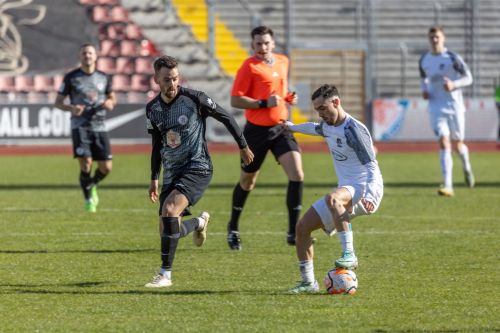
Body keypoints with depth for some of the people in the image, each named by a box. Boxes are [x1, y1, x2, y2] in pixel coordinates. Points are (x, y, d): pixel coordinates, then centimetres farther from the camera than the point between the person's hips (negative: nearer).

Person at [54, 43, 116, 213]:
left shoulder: (103, 77, 9)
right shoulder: (71, 77, 1)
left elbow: (112, 97, 22)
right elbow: (58, 102, 4)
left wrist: (110, 103, -3)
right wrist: (71, 108, -17)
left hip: (99, 127, 3)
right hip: (80, 126, -3)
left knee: (106, 167, -3)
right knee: (86, 163, -17)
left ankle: (92, 185, 31)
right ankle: (88, 199, 3)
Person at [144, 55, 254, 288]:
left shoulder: (194, 99, -10)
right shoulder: (152, 109, 5)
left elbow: (225, 117, 2)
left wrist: (243, 146, 9)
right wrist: (154, 178, 18)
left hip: (197, 167, -6)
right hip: (172, 172, 6)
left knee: (169, 210, -27)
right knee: (166, 230, 0)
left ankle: (165, 274, -21)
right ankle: (199, 223, 35)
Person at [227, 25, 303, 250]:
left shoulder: (283, 61, 9)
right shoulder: (249, 67, -11)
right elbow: (235, 100, -14)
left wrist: (288, 98, 6)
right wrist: (264, 103, -23)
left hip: (281, 128, 4)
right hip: (257, 130, -4)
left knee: (297, 175, -13)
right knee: (247, 182, 9)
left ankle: (293, 232, -7)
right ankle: (233, 228, 32)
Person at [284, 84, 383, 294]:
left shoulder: (354, 130, -16)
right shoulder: (328, 127, 10)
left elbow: (372, 167, -21)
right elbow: (316, 129, 37)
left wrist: (369, 195, -37)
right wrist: (293, 127, 56)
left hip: (364, 189, -9)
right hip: (346, 193, 9)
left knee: (332, 199, -41)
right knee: (302, 228, 2)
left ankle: (349, 255, -40)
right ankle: (308, 282, 12)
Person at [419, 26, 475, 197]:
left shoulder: (452, 58, -7)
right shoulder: (424, 60, 5)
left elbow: (468, 78, -3)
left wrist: (454, 84, -22)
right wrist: (424, 90, 2)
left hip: (454, 105, -1)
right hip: (436, 107, 1)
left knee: (457, 144, 9)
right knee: (444, 142, -15)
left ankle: (466, 167, 46)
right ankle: (448, 186, -21)